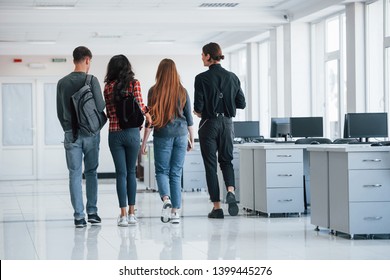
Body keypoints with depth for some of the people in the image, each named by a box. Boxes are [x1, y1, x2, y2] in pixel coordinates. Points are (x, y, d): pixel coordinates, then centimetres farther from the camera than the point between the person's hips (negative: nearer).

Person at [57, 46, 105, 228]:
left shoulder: (62, 83, 4)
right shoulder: (91, 80, -6)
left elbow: (59, 112, 8)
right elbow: (100, 107, -10)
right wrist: (104, 102, 13)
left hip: (71, 133, 2)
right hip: (90, 132, -2)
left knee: (75, 174, 2)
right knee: (91, 172, 10)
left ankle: (79, 216, -1)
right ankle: (92, 212, 8)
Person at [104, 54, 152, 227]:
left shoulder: (108, 87, 2)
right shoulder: (134, 84, -3)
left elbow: (108, 112, 4)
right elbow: (140, 107, -7)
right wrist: (147, 114, 12)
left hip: (114, 133, 1)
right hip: (132, 131, 0)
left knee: (121, 173, 2)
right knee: (131, 172, 12)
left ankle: (123, 214, -5)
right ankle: (131, 213, 12)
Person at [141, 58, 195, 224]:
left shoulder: (154, 91, -4)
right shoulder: (182, 91, 3)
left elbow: (151, 118, -4)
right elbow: (189, 117, 7)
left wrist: (144, 141, 2)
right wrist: (191, 139, 17)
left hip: (162, 135, -2)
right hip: (181, 134, 2)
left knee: (161, 171, 6)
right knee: (176, 173, 6)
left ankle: (166, 199, -20)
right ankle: (175, 211, 4)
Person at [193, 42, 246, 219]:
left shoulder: (202, 78, -11)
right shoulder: (232, 77, 3)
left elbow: (198, 106, -13)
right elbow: (241, 104, 5)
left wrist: (199, 112, 10)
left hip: (209, 123, -4)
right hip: (227, 123, 4)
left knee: (210, 164, 4)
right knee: (226, 160, 17)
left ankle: (217, 207, 3)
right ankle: (230, 191, -11)